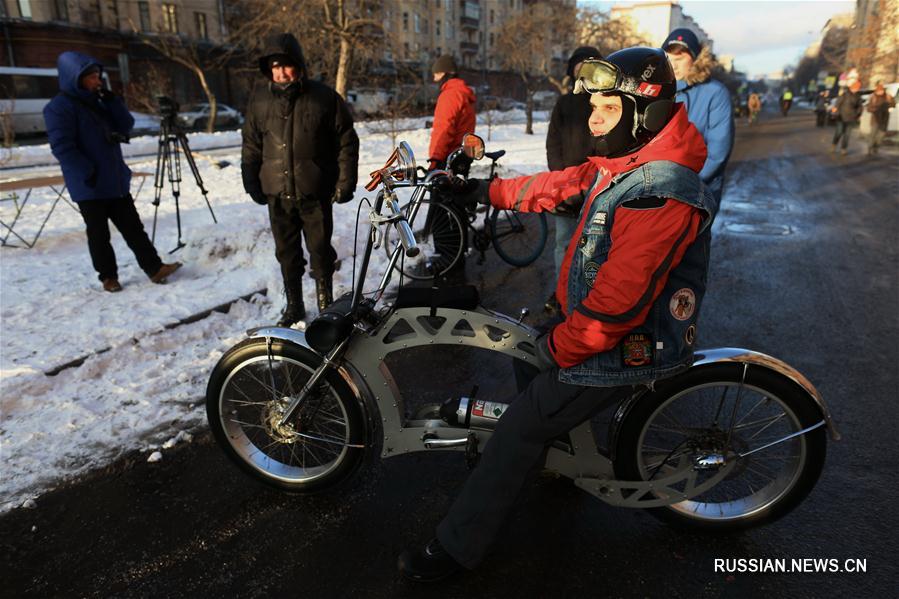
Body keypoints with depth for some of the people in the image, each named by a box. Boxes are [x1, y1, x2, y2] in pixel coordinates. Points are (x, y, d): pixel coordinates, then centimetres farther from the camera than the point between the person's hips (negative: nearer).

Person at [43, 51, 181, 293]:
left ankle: (154, 268, 9)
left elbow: (126, 126, 9)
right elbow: (62, 147, -17)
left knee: (133, 227, 7)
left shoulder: (98, 101, 14)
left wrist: (113, 101, -3)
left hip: (116, 180, 7)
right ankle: (108, 276, 15)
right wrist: (89, 173, -20)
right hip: (89, 185, -7)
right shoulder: (59, 107, -10)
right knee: (99, 234, 4)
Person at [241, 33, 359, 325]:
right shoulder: (260, 101, 6)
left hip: (315, 193, -3)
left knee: (320, 250, 5)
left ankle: (325, 302, 23)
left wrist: (345, 182, -6)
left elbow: (347, 142, -1)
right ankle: (294, 305, 26)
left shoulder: (324, 97, -3)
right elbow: (251, 147, 13)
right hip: (277, 194, 3)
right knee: (287, 253, 11)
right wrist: (252, 184, 10)